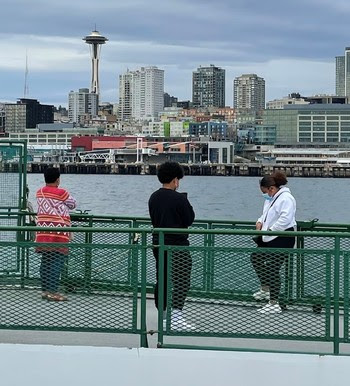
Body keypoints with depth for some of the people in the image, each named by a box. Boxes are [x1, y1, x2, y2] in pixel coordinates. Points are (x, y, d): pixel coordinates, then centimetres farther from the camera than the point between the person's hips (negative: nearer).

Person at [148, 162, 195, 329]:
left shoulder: (153, 198, 6)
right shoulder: (179, 199, -16)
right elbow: (189, 220, -8)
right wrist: (186, 203, 3)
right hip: (177, 245, -7)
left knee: (161, 279, 14)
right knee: (181, 279, -4)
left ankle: (163, 313, 22)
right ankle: (176, 314, -13)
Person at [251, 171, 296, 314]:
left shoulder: (286, 198, -18)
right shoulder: (271, 197, 13)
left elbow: (285, 219, -28)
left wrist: (270, 230, -26)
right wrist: (260, 222, 7)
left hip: (282, 239, -11)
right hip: (269, 238, 11)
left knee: (272, 270, -8)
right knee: (256, 258, 22)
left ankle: (274, 304, 1)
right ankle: (265, 289, 40)